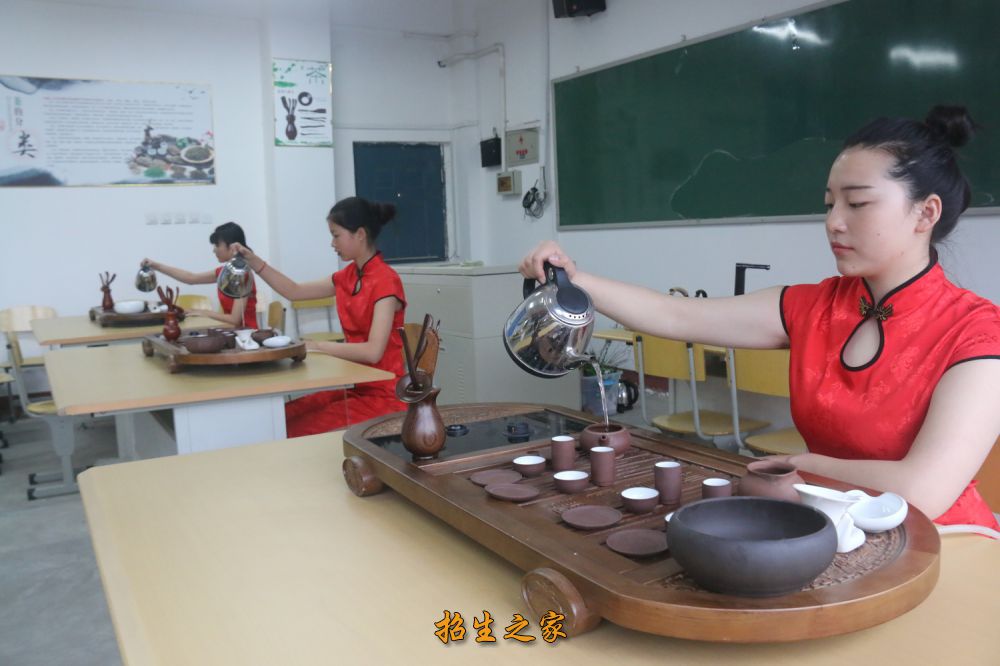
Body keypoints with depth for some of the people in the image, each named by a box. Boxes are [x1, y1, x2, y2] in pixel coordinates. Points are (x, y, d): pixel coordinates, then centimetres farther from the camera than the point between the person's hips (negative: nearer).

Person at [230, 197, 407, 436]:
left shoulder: (386, 281, -17)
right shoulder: (348, 277, 9)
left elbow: (373, 351, -24)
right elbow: (294, 291, 16)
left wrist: (318, 347, -17)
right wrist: (254, 261, 8)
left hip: (383, 395, -8)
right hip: (356, 387, 8)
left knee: (297, 432, -16)